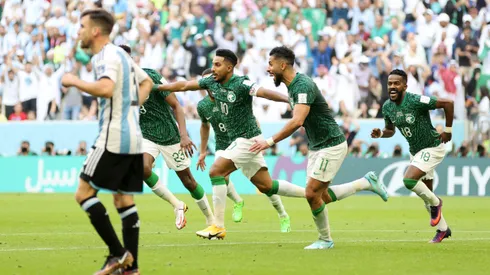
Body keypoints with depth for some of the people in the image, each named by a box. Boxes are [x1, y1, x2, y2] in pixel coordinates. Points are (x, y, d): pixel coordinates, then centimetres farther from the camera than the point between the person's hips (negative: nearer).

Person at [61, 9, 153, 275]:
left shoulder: (108, 56, -12)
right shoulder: (120, 54, 18)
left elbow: (106, 89, -30)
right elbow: (146, 82, 32)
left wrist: (74, 81, -17)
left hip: (113, 138, -10)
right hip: (133, 137, 10)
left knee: (84, 192, -6)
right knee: (123, 199, 9)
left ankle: (118, 253, -9)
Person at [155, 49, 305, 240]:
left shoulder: (241, 84, -19)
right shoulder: (212, 82, 5)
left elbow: (265, 93, -31)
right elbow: (185, 86, 12)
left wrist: (290, 100, -45)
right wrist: (156, 87, 12)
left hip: (247, 138, -9)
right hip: (238, 140, 9)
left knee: (216, 172, -14)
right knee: (266, 186, 11)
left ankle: (218, 227, -10)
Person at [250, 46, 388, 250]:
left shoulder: (303, 85, -24)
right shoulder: (292, 84, 7)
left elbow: (297, 121, -37)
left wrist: (270, 142, -35)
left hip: (331, 145, -10)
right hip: (316, 146, 10)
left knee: (312, 193, -10)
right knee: (322, 196, 9)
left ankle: (325, 239, 8)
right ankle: (366, 183, 22)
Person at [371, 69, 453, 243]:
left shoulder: (416, 101, -26)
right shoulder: (387, 107, -5)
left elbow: (447, 103, -24)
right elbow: (390, 130, 12)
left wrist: (447, 130, -18)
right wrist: (380, 133, -11)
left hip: (432, 147, -8)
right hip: (415, 151, 8)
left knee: (409, 179, -25)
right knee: (426, 194, 14)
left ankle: (435, 203, 1)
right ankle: (443, 229, 31)